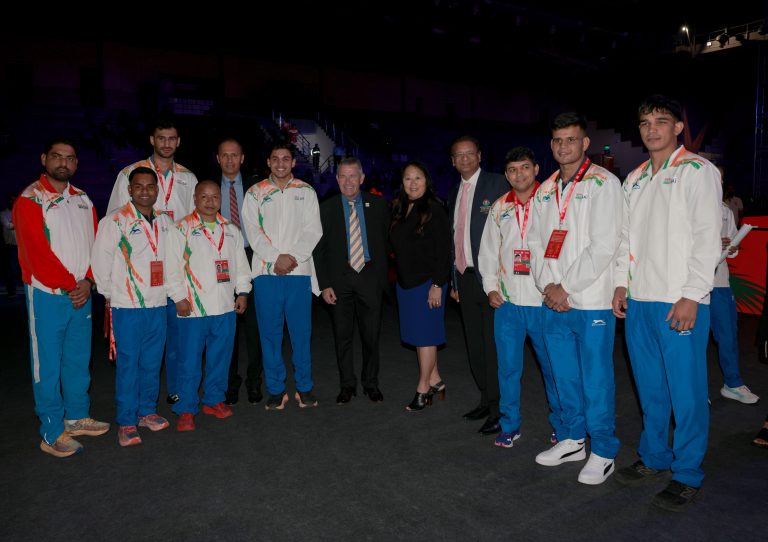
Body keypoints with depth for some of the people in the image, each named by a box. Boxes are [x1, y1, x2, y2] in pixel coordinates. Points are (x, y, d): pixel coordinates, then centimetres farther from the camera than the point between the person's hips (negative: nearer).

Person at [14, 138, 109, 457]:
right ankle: (52, 434, 11)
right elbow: (37, 252, -13)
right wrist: (69, 286, -13)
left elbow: (95, 244, 9)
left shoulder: (83, 200, 12)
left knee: (79, 360, 14)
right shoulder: (30, 200, -5)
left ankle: (77, 417, 28)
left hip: (81, 294, 6)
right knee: (48, 365, 1)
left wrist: (87, 281, -6)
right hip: (48, 295, -5)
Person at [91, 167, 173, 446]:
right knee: (128, 363, -1)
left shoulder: (165, 222, 11)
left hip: (158, 305, 5)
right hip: (127, 307, -5)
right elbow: (100, 259, -6)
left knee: (152, 362, 12)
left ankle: (147, 411, 27)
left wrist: (168, 289, 10)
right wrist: (110, 293, -2)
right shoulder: (115, 221, -5)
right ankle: (126, 423, 9)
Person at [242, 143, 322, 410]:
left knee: (301, 331, 2)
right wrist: (277, 257, -12)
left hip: (299, 271, 0)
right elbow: (253, 232, 0)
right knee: (270, 332, 3)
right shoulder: (255, 193, 10)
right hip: (266, 271, 0)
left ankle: (304, 388, 15)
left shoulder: (306, 192, 12)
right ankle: (276, 390, 14)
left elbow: (313, 230, 3)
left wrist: (293, 257, -11)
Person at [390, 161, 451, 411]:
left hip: (427, 282, -7)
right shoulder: (399, 210, 10)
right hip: (405, 282, 7)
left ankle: (423, 389, 12)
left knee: (424, 335, 0)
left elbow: (443, 250, -13)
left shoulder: (434, 210, -10)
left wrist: (437, 285, -17)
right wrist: (399, 276, 9)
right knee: (417, 334, 11)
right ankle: (435, 381, 24)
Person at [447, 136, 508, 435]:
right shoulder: (454, 194, 17)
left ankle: (500, 408, 6)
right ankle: (486, 398, 26)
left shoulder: (497, 184, -4)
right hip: (465, 277, 7)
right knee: (475, 343, 13)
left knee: (494, 343, -4)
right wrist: (454, 281, 17)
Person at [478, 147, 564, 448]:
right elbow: (488, 250, 16)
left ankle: (562, 430, 22)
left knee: (553, 367, 4)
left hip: (545, 302, -3)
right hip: (507, 301, 4)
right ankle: (509, 425, 26)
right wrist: (490, 287, 7)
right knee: (508, 367, 10)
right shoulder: (499, 208, 11)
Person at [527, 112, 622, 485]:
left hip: (591, 301, -6)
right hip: (553, 302, 6)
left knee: (596, 381, 1)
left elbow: (603, 246, -12)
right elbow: (535, 243, 12)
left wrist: (566, 287, -12)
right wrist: (548, 286, -3)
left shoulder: (603, 183, -4)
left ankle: (603, 451, 17)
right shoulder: (544, 191, 14)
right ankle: (572, 440, 30)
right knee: (565, 377, 14)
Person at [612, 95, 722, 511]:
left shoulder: (698, 171, -2)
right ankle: (654, 458, 28)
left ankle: (687, 474, 14)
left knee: (686, 391, 1)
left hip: (680, 302, -6)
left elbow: (707, 238, -9)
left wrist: (691, 297, -15)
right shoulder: (634, 179, 16)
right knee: (650, 387, 14)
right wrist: (622, 283, 7)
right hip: (638, 301, 6)